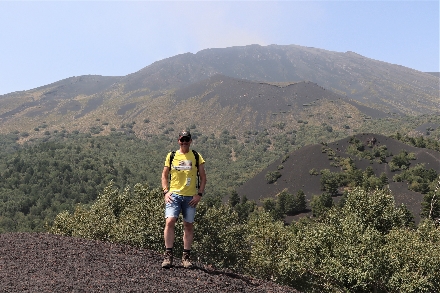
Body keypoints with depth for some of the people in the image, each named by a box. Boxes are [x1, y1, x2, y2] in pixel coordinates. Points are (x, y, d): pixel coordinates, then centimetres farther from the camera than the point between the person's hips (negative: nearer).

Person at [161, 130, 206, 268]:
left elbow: (203, 177, 7)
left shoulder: (197, 157, 5)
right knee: (170, 222, -14)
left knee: (189, 226, 5)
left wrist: (199, 194, -4)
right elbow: (164, 175, 12)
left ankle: (186, 256, 15)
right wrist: (166, 192, -1)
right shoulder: (171, 156, 7)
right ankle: (168, 255, -6)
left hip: (190, 197, 0)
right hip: (174, 195, 0)